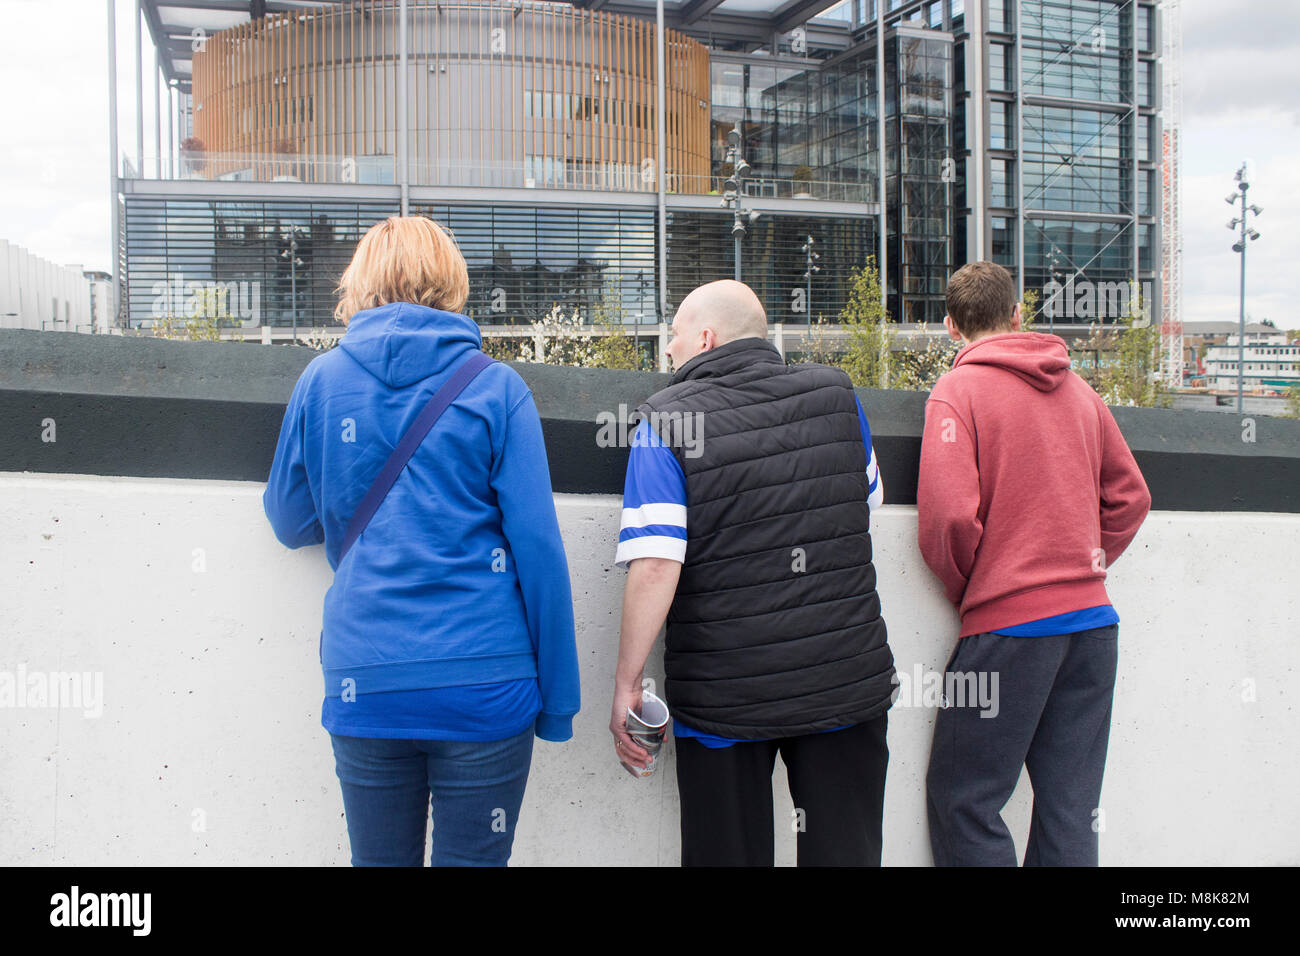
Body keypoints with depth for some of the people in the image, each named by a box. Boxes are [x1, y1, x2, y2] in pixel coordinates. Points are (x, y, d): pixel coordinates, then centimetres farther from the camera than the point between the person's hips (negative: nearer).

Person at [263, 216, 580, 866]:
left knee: (380, 862, 15)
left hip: (364, 684, 2)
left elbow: (291, 524, 15)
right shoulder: (496, 387, -2)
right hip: (484, 686, -2)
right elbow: (537, 548, -5)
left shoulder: (321, 380, 5)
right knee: (472, 861, 8)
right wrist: (556, 698, 1)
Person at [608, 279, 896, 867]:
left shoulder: (665, 421, -10)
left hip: (726, 699, -2)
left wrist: (627, 682, -11)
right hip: (848, 685, 3)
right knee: (844, 850, 16)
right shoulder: (837, 397, 1)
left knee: (729, 852, 14)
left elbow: (656, 567, -18)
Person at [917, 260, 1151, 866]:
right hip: (1093, 619, 7)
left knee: (962, 801, 2)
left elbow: (947, 516, -16)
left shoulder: (957, 391, -6)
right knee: (1070, 807, 13)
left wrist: (964, 590, 0)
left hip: (1009, 623, -6)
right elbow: (1130, 497, 17)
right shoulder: (1079, 390, 12)